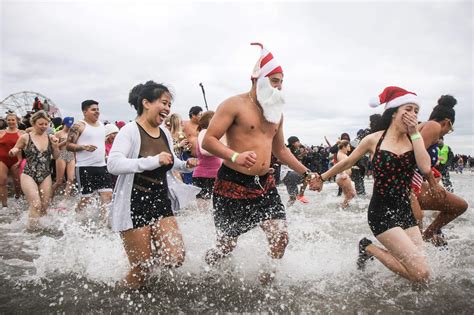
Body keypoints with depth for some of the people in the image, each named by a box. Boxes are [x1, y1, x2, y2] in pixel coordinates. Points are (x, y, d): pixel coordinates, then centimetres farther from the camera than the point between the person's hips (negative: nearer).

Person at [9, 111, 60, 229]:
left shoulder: (50, 138, 3)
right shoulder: (25, 137, -4)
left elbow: (56, 156, 7)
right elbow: (13, 152, 7)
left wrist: (55, 144, -8)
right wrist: (13, 151, -16)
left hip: (46, 176, 3)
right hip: (29, 175, -3)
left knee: (44, 206, 8)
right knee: (36, 205, -14)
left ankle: (42, 226, 27)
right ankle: (32, 227, 2)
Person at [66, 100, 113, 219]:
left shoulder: (101, 125, 14)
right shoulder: (79, 126, -6)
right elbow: (68, 145, -10)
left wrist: (106, 157, 19)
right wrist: (84, 147, -25)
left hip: (101, 166, 6)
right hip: (85, 167, -6)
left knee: (108, 195, 0)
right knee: (86, 198, 1)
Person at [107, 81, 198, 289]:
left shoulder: (165, 133, 6)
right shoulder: (130, 131, -14)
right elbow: (113, 164, -28)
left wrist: (184, 165, 3)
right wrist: (153, 161, -37)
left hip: (161, 202, 6)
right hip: (134, 205, -6)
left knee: (175, 258, -4)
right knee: (141, 271, 1)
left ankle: (149, 252, 28)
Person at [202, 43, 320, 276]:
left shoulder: (276, 112, 14)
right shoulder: (235, 104, -9)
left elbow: (280, 150, 24)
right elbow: (208, 140, -15)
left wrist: (306, 173, 18)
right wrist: (235, 156, -31)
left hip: (264, 183, 6)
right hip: (233, 184, -6)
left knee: (280, 237, -3)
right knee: (227, 246, 4)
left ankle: (266, 281, 23)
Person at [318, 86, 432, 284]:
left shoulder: (415, 139, 5)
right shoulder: (374, 140, -4)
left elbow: (425, 168, -13)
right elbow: (346, 163, 9)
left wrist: (414, 133, -11)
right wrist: (322, 178, 17)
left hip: (405, 210, 5)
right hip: (381, 212, -5)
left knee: (419, 268, 3)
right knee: (421, 274, -10)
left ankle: (371, 249, 23)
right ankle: (368, 248, 11)